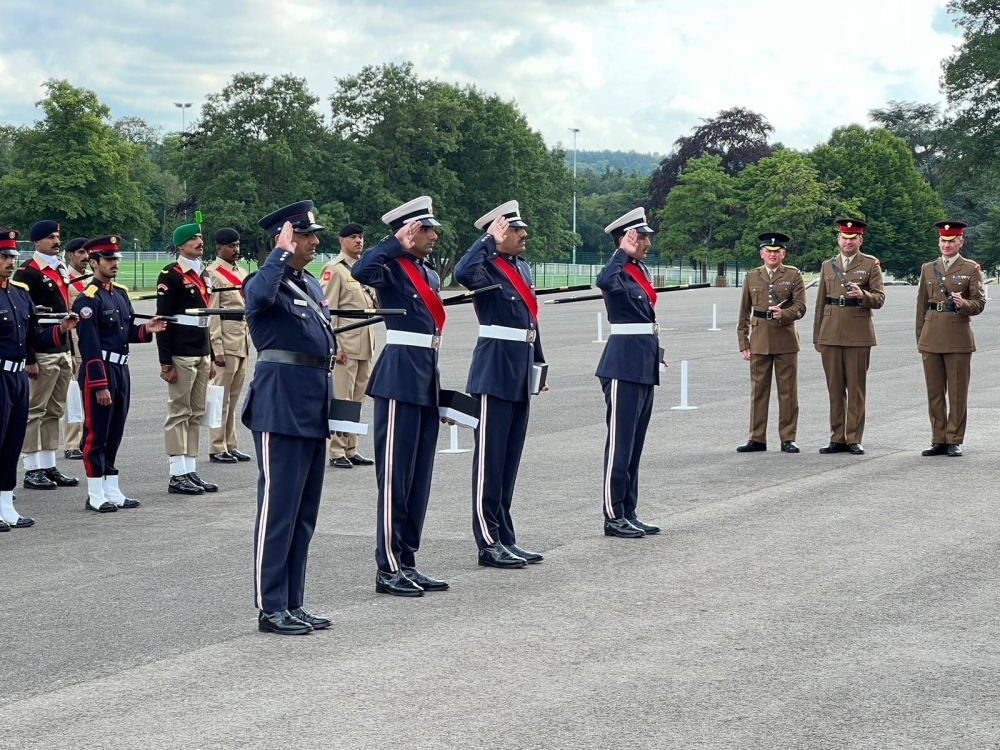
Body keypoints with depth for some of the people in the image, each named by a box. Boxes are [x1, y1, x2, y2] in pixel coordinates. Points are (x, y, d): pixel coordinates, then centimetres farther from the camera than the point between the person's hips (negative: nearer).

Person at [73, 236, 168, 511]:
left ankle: (111, 490, 20)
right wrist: (100, 385, -21)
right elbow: (89, 345, -18)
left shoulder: (121, 293, 12)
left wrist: (146, 330, -3)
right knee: (96, 434, -2)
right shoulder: (88, 299, -13)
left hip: (121, 370, 8)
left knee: (114, 434, 13)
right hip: (99, 372, -8)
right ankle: (95, 496, 4)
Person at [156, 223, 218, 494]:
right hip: (181, 356, -8)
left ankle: (191, 471, 14)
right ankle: (178, 476, -1)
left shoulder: (203, 275, 15)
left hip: (202, 354, 8)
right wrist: (166, 363, -16)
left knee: (196, 414, 9)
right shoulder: (171, 275, -9)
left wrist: (211, 357, 20)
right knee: (179, 413, -3)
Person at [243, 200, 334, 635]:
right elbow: (258, 295, -37)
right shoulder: (267, 283, -11)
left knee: (305, 514, 12)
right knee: (278, 510, -5)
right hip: (281, 408, -9)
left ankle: (293, 604, 19)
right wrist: (282, 253, -25)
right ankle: (270, 609, 1)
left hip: (313, 411, 9)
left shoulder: (311, 285, 17)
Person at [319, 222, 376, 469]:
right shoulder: (334, 269, -7)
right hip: (345, 345, -8)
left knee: (357, 400, 11)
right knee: (341, 400, -5)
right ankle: (337, 452, -1)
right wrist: (333, 345, -17)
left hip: (365, 345, 8)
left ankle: (351, 450, 17)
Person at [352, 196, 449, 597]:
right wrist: (396, 242, -22)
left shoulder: (431, 275, 17)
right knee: (395, 474, -5)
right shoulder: (391, 269, -8)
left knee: (419, 476, 11)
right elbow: (360, 271, -32)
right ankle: (388, 569, 0)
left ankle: (407, 563, 17)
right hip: (399, 378, -9)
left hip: (427, 379, 9)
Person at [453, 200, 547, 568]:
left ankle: (505, 538, 19)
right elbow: (463, 273, -35)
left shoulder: (522, 268, 14)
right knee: (491, 456, -3)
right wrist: (489, 239, -24)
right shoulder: (487, 267, -11)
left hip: (520, 370, 9)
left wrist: (539, 362, 22)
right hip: (495, 367, -9)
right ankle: (489, 543, 1)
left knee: (511, 457, 12)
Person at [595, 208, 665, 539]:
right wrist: (624, 252, -28)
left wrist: (655, 351, 24)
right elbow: (604, 281, -39)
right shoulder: (618, 273, -13)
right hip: (624, 364, -9)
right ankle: (614, 517, 0)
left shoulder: (642, 270, 14)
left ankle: (628, 513, 18)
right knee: (620, 441, -4)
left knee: (635, 443, 12)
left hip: (645, 364, 9)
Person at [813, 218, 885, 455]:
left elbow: (879, 298, -2)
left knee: (856, 388, -1)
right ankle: (837, 438, 11)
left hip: (858, 334, -3)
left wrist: (862, 295, -23)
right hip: (831, 334, 3)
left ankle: (854, 439, 4)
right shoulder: (828, 265, 14)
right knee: (835, 389, 5)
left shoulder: (870, 264, 3)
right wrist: (816, 336, 14)